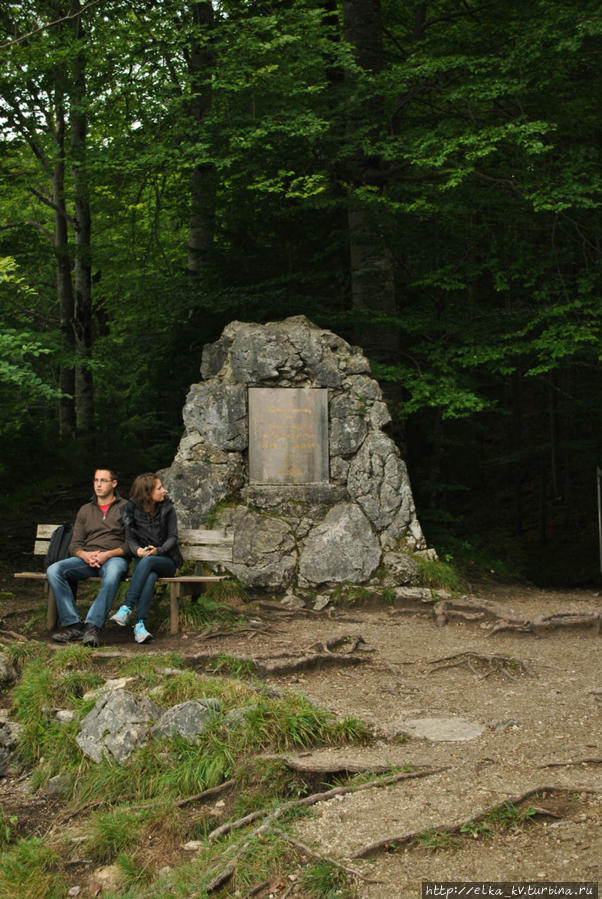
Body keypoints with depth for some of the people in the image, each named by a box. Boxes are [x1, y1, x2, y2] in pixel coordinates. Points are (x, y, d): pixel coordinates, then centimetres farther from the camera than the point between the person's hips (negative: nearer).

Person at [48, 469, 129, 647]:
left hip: (114, 558, -4)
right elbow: (74, 544, 15)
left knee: (113, 574, -41)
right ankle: (73, 624, -26)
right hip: (86, 558, 4)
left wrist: (107, 554, -15)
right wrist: (85, 555, -9)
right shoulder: (85, 510, 22)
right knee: (53, 571, -23)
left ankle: (93, 626, -42)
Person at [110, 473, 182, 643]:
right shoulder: (131, 510, 5)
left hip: (166, 560, 0)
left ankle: (126, 608, -43)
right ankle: (140, 623, -47)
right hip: (142, 560, 0)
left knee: (147, 562, -37)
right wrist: (137, 550, -20)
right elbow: (130, 539, 4)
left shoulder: (167, 508, 4)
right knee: (150, 577, -37)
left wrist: (158, 550, -19)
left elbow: (173, 537, 0)